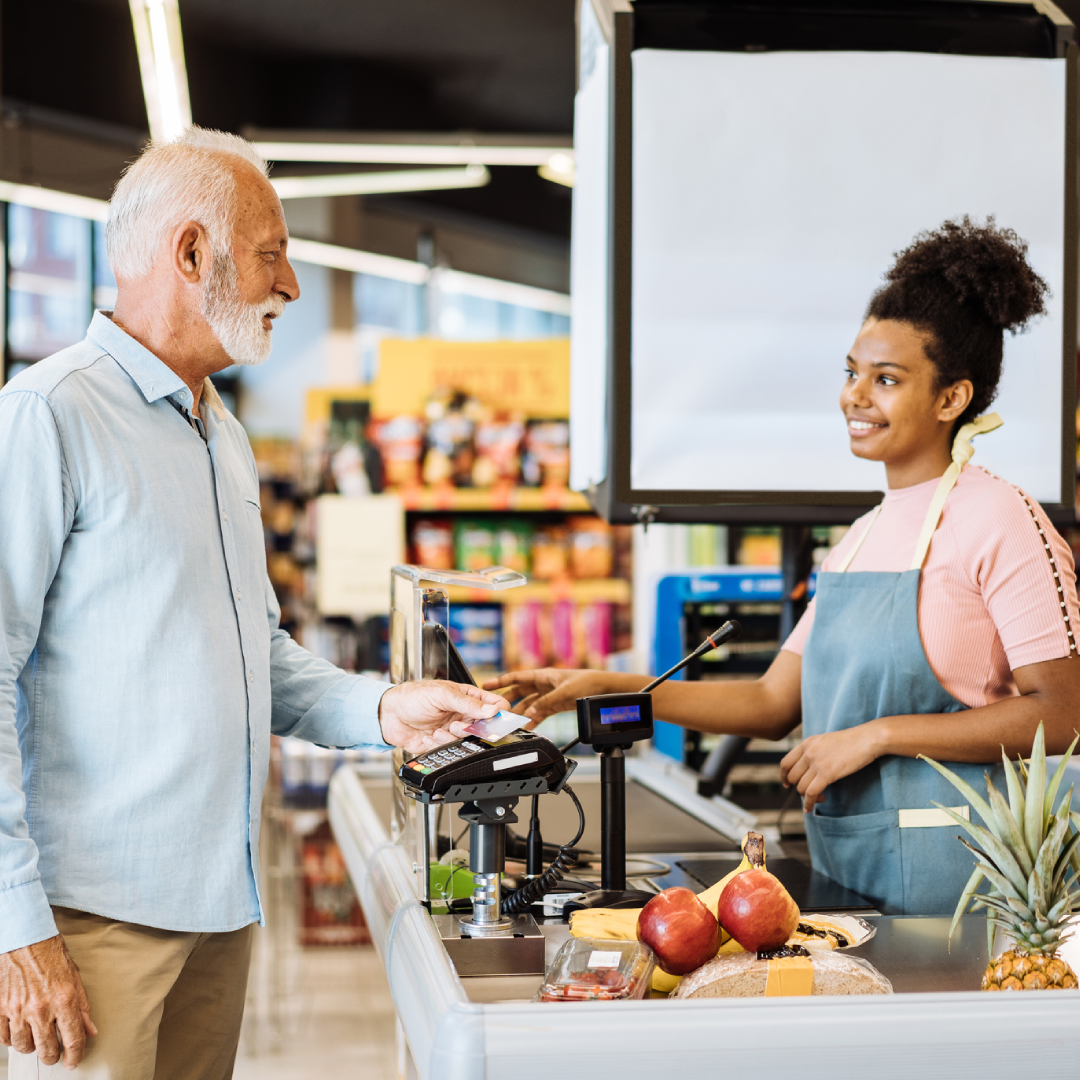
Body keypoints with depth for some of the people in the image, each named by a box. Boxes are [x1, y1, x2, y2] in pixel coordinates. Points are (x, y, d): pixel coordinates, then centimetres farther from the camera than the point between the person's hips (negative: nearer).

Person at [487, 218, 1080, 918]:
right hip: (842, 862, 7)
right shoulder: (862, 537, 13)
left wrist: (877, 736, -16)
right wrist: (609, 690, 6)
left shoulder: (998, 520, -10)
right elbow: (775, 704, 13)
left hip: (944, 873, -7)